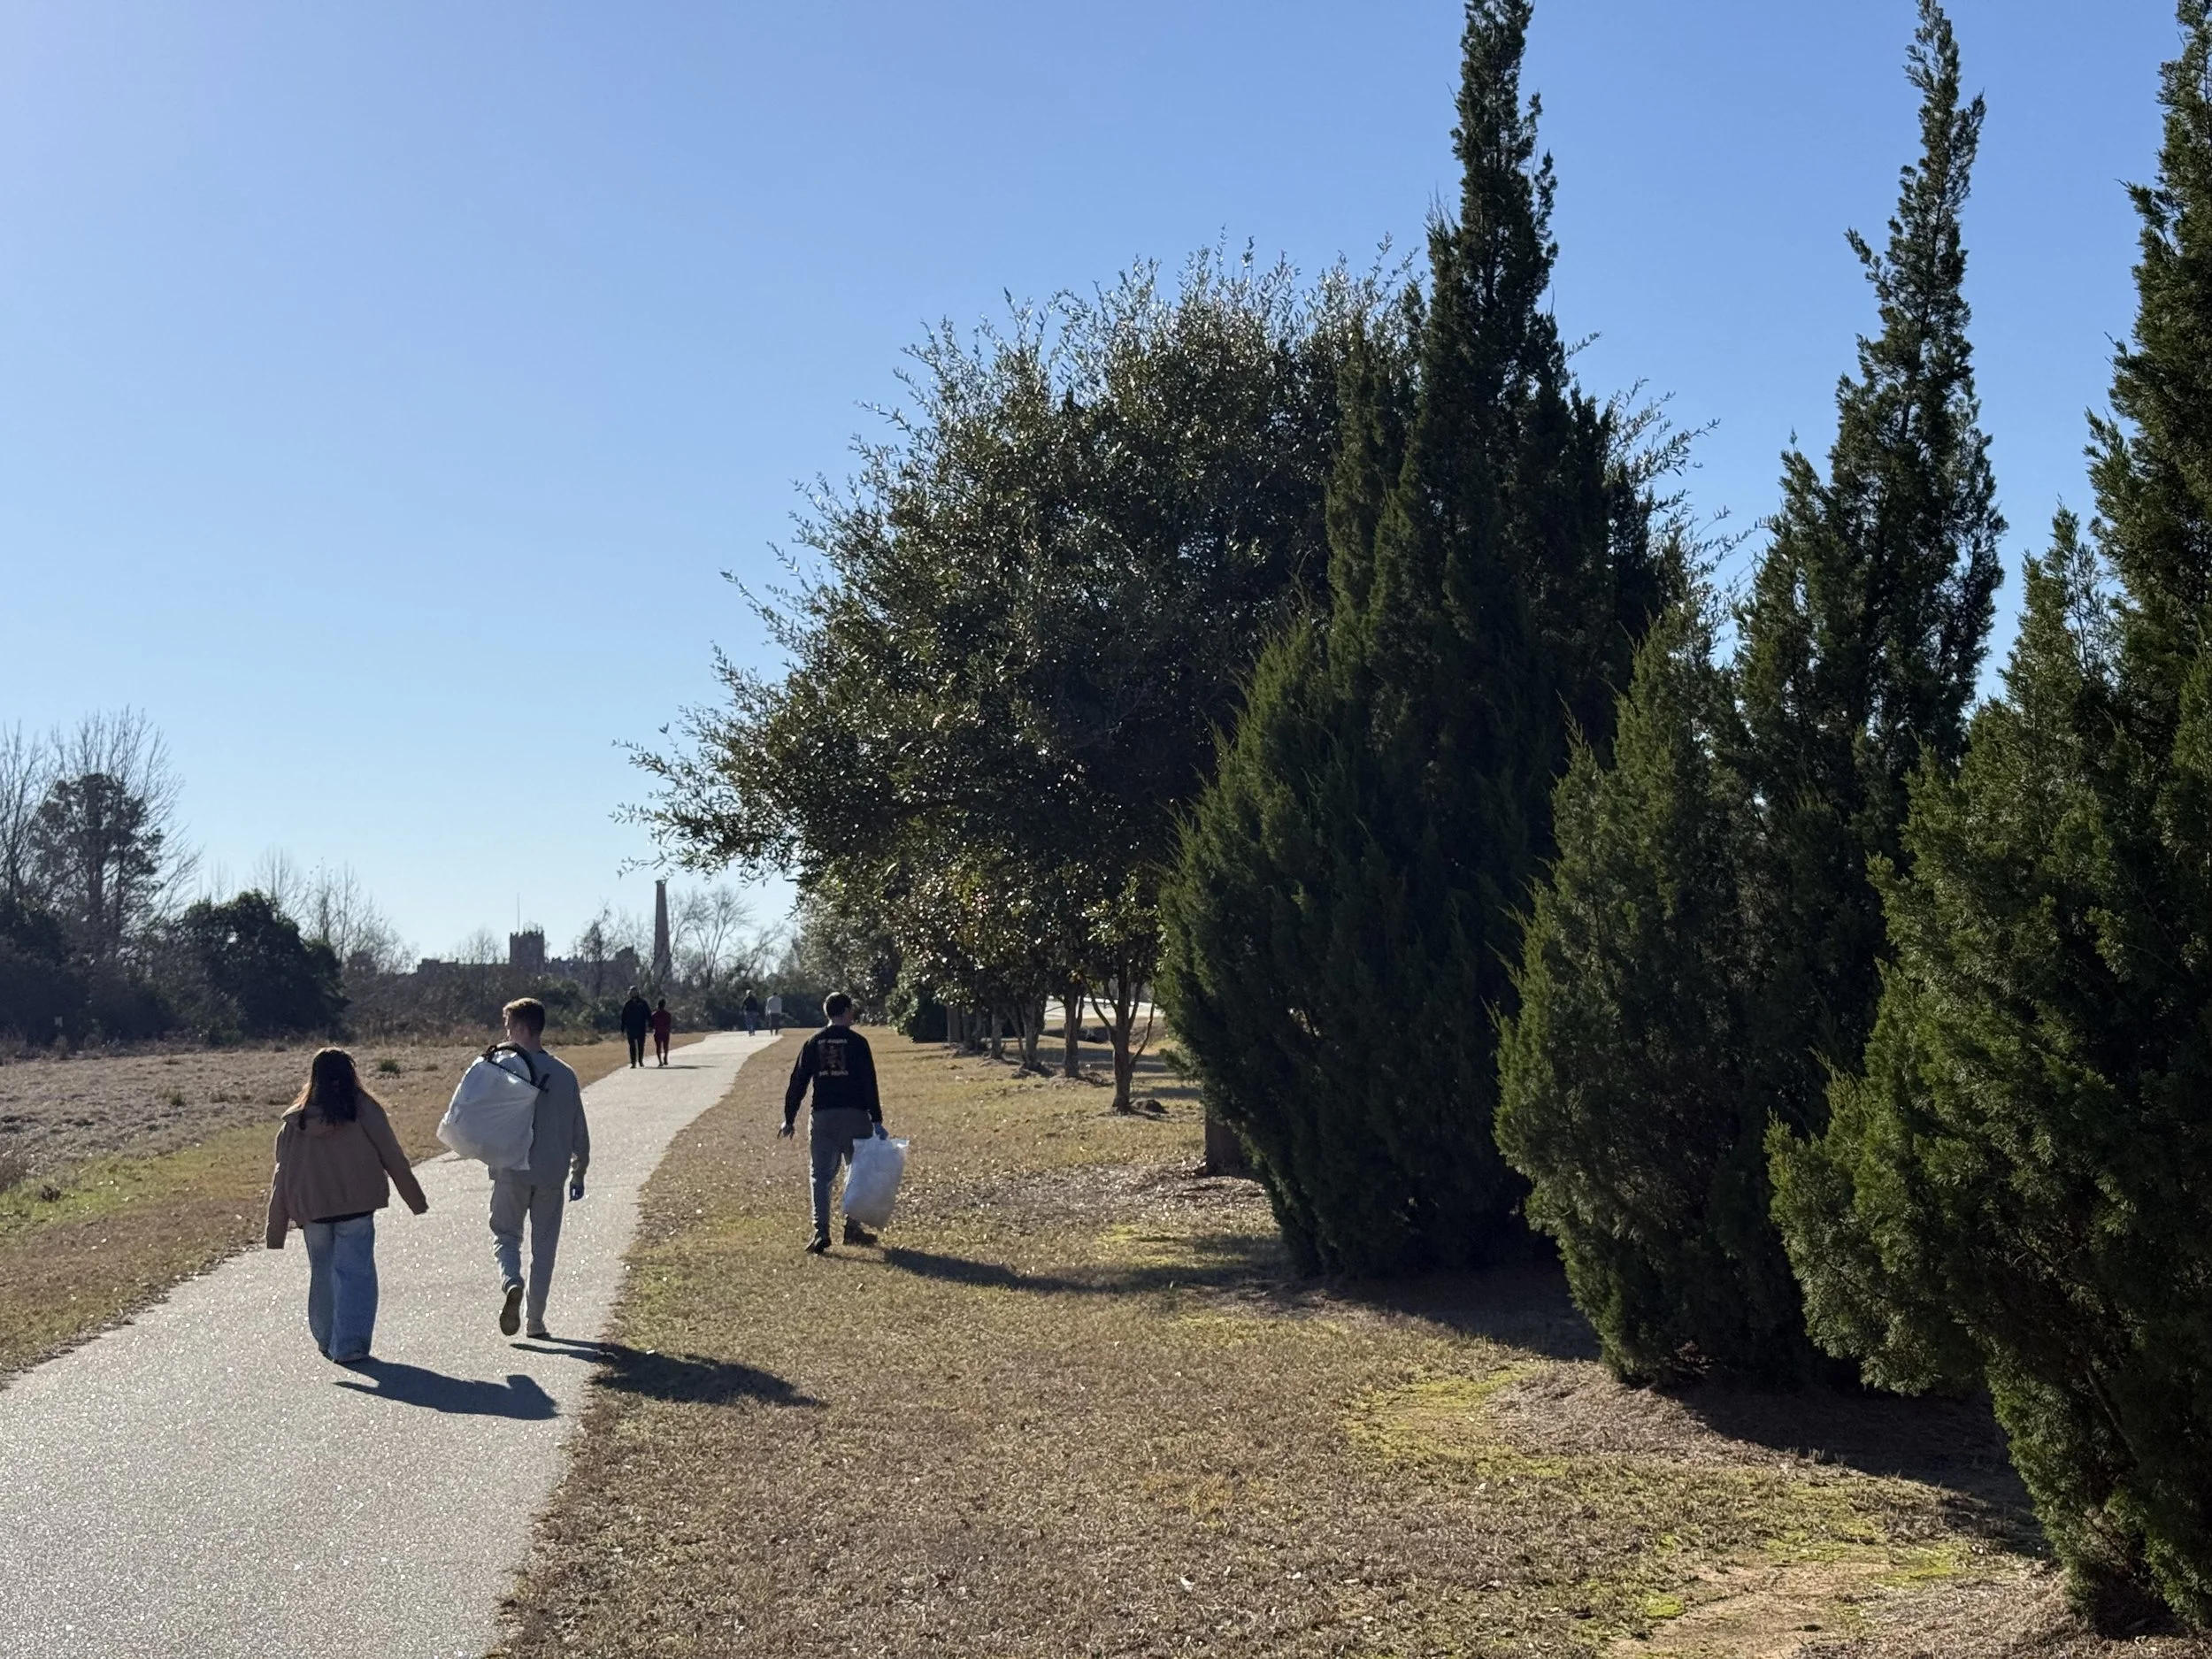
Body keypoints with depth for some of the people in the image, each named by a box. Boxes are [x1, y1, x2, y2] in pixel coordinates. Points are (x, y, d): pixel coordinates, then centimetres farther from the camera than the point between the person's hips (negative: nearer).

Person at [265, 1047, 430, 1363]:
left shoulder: (295, 1120, 6)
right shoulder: (363, 1109, -3)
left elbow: (281, 1176, 8)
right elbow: (393, 1158, -1)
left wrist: (276, 1232, 13)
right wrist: (416, 1200, 7)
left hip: (311, 1210, 3)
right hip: (356, 1206, -3)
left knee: (322, 1274, 18)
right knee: (355, 1272, 0)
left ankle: (326, 1339, 27)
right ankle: (349, 1344, -9)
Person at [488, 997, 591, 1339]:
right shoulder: (565, 1075, 1)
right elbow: (579, 1131, 6)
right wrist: (578, 1172, 16)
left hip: (512, 1172, -2)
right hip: (552, 1173, 2)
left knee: (505, 1234, 11)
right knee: (544, 1245, 11)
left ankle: (511, 1282, -18)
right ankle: (536, 1320, 13)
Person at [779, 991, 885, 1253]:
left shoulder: (814, 1043, 7)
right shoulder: (857, 1042, -3)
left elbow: (798, 1082, 6)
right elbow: (869, 1084, -7)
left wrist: (789, 1119, 12)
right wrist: (877, 1120, -5)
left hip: (822, 1116, 2)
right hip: (854, 1114, -2)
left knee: (821, 1176, 4)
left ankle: (821, 1231, -7)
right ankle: (853, 1228, 17)